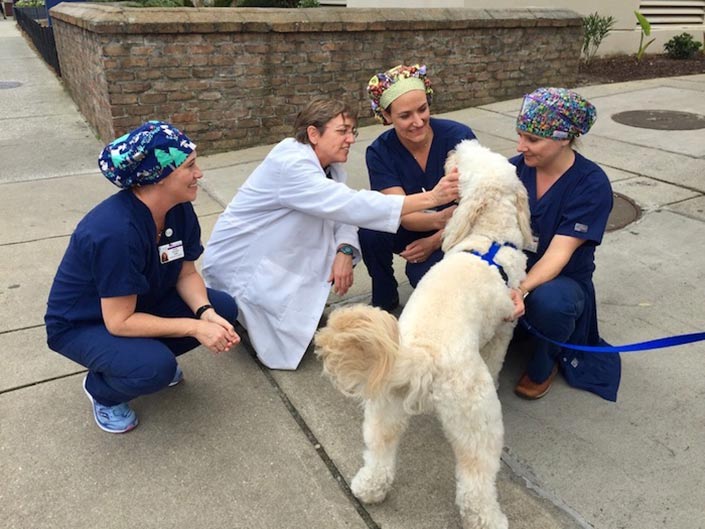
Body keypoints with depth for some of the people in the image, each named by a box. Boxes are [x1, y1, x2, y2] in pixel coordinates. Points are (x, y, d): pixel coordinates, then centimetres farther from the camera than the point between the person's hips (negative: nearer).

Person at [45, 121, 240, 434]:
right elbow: (119, 322, -32)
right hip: (82, 324, -7)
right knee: (155, 367, -32)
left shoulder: (180, 209, -14)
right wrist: (194, 327, -32)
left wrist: (206, 312, -25)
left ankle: (154, 356, 13)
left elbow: (187, 273, -5)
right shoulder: (115, 231, -37)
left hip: (140, 303, 7)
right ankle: (101, 389, 3)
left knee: (224, 308, -8)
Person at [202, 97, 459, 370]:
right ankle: (237, 311, 10)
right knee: (291, 338, -16)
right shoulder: (291, 164, -30)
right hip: (239, 263, -8)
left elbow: (342, 211, -6)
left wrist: (345, 251, -29)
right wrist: (429, 198, -42)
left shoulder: (329, 165, -1)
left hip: (280, 255, 9)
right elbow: (351, 205, -39)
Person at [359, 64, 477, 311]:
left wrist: (435, 241, -23)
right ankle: (384, 300, -1)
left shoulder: (459, 136, -22)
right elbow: (403, 214, -26)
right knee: (371, 231, -28)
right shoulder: (380, 152, -16)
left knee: (423, 273, -31)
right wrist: (439, 219, -47)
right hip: (412, 229, 3)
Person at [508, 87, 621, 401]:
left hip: (562, 281, -3)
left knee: (548, 300, -39)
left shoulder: (592, 184, -15)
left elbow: (559, 253, -24)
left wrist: (523, 290, -41)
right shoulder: (516, 168, -4)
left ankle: (544, 364, -4)